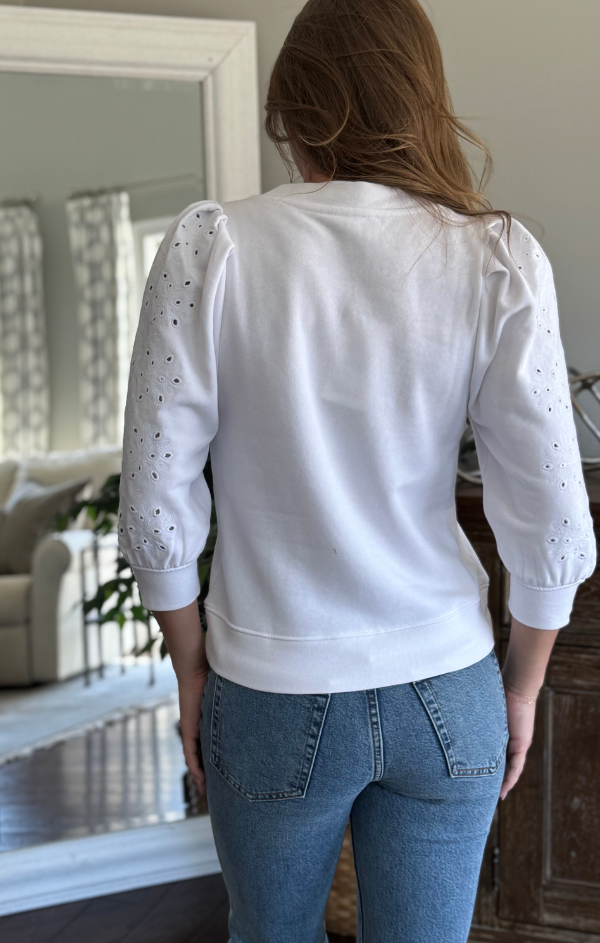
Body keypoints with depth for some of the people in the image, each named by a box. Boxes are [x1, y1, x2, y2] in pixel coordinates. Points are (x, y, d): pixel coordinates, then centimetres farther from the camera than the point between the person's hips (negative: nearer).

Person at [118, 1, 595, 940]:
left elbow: (157, 508, -10)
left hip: (272, 697, 0)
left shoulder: (210, 248, -13)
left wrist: (191, 662, 6)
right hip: (446, 700, 1)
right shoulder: (498, 257, -10)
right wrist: (524, 684, 7)